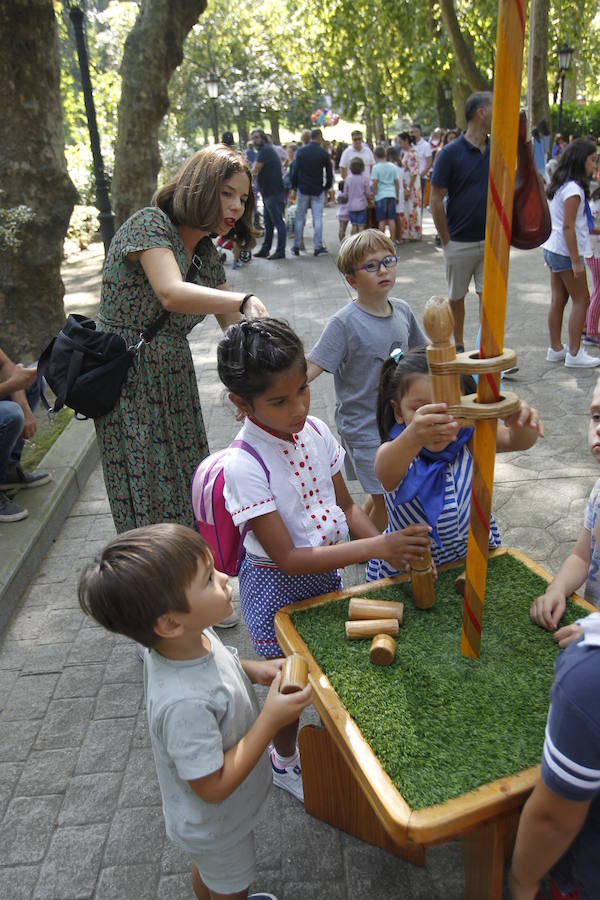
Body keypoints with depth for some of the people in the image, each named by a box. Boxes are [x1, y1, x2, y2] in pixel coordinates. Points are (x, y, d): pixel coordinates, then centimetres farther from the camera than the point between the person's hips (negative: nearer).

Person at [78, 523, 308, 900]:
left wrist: (250, 669, -14)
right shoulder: (185, 704, -46)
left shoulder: (193, 635, -22)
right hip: (217, 827, -7)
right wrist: (270, 720, -34)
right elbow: (213, 787, -33)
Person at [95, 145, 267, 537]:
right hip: (129, 383, -7)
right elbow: (172, 294, -31)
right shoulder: (150, 223, -12)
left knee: (188, 498, 11)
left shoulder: (208, 257, 11)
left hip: (175, 380, 7)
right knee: (150, 503, -1)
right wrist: (244, 300, -40)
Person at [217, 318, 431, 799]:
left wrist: (390, 545, -18)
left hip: (327, 568, 5)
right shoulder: (245, 466, -29)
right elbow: (288, 558, -29)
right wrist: (377, 547, -34)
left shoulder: (315, 430, -11)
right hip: (277, 584, -5)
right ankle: (286, 760, 48)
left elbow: (345, 505, -1)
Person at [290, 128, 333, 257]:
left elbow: (295, 170, 0)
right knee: (318, 218, 3)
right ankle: (318, 247, 1)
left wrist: (294, 186, 9)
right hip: (318, 190, -1)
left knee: (299, 218, 7)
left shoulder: (301, 151, -1)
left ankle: (296, 246, 8)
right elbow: (329, 173, 0)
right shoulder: (324, 153, -4)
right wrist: (327, 187, 13)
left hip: (302, 189, 1)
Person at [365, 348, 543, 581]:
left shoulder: (469, 442, -12)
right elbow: (384, 472, -45)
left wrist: (521, 424, -55)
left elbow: (514, 440, -29)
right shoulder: (395, 451, -21)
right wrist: (412, 439, -68)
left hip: (475, 555, 4)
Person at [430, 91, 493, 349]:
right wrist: (446, 240, -8)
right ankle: (458, 346, 25)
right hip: (460, 242, -3)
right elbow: (436, 200, -7)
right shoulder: (451, 153, -8)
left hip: (490, 241, 3)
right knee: (456, 297, 10)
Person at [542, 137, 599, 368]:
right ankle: (574, 353, 2)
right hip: (565, 251, -9)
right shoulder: (573, 189, -17)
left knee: (558, 299, 12)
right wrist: (576, 260, -20)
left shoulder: (557, 185, 11)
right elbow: (568, 227, -21)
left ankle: (556, 348, 19)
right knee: (581, 299, -1)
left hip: (552, 249, 9)